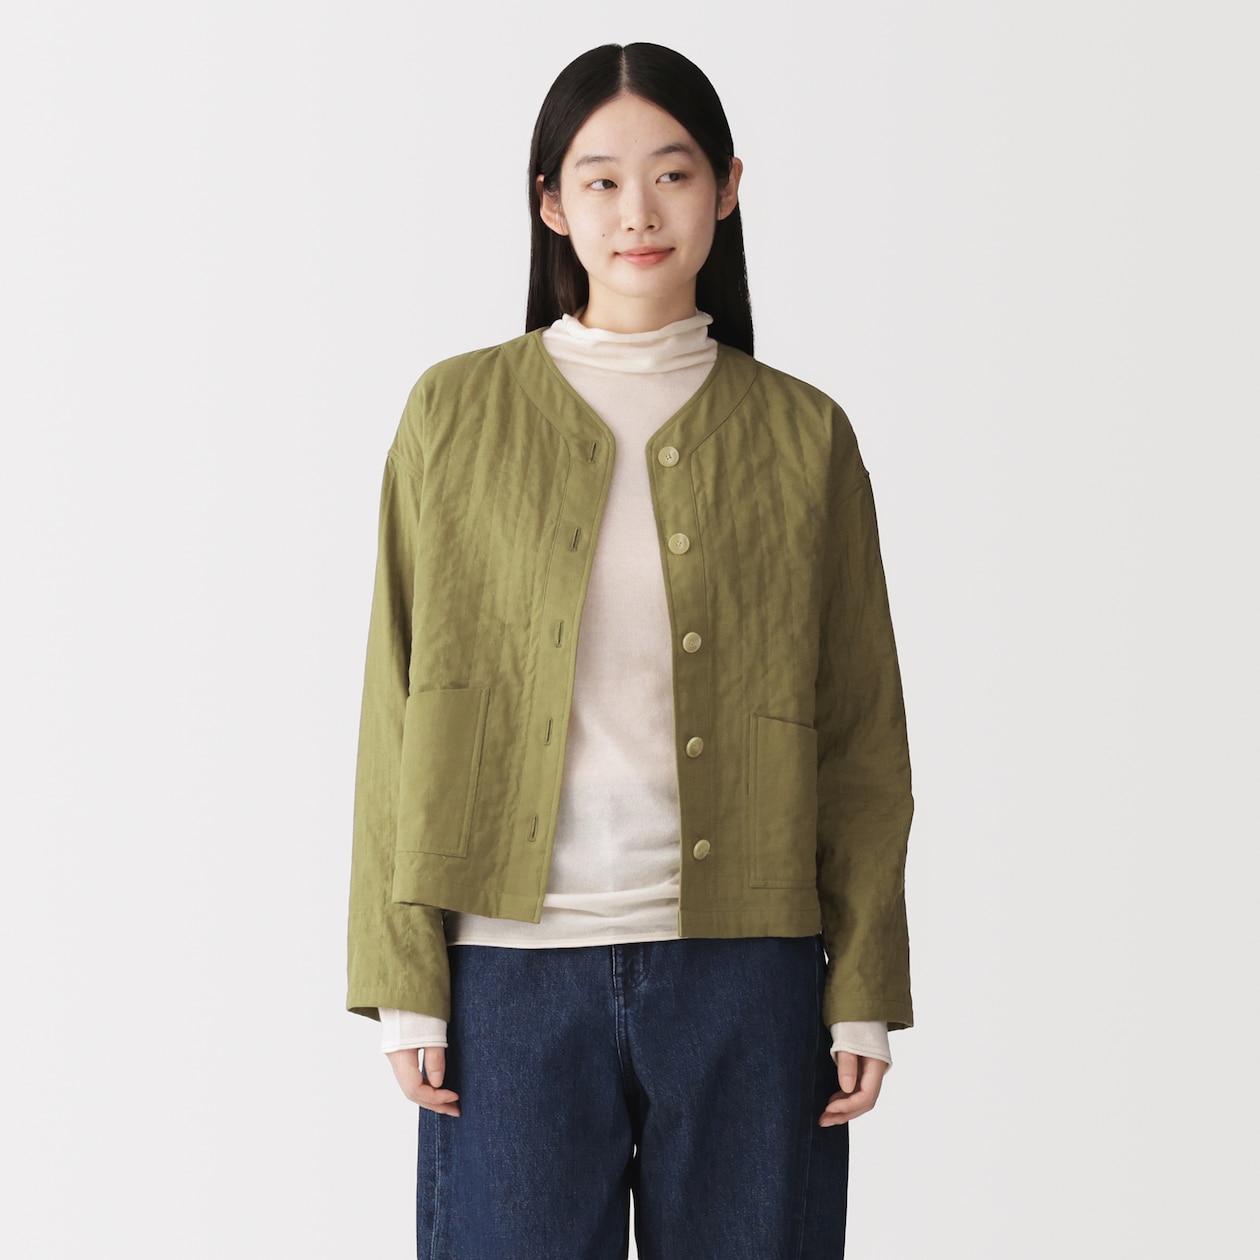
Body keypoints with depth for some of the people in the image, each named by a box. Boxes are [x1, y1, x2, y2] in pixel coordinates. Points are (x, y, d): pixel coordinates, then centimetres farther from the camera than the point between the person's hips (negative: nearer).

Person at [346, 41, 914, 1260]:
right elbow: (400, 715, 4)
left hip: (744, 973, 1)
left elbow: (862, 739, 7)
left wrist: (865, 990, 1)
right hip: (514, 971, 0)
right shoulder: (458, 413, 4)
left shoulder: (803, 434, 6)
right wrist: (403, 978, -2)